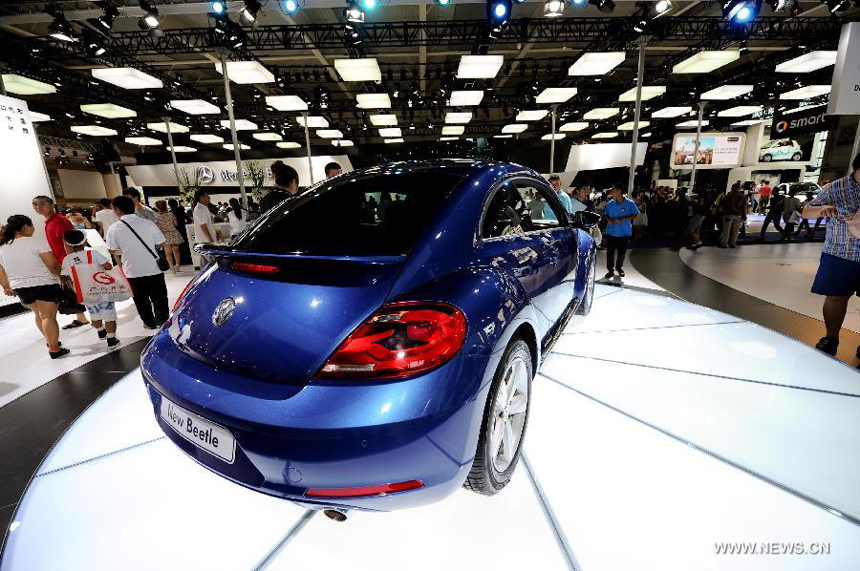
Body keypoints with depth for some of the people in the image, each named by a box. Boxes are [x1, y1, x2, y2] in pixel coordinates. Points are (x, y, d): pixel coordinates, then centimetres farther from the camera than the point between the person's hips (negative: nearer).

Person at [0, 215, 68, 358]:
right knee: (48, 316, -1)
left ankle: (50, 341, 36)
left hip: (20, 288, 7)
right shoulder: (37, 242, -14)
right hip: (44, 286, -7)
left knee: (39, 315, 23)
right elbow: (52, 265, -19)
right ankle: (54, 349, 3)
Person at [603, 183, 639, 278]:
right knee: (610, 252, -1)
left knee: (622, 252, 12)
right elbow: (605, 214, 12)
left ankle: (619, 267, 34)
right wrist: (608, 219, -10)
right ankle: (611, 270, 11)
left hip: (624, 232, -1)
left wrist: (622, 219, -18)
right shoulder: (610, 203, 1)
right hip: (611, 232, 1)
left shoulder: (630, 203, -6)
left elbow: (634, 216, -5)